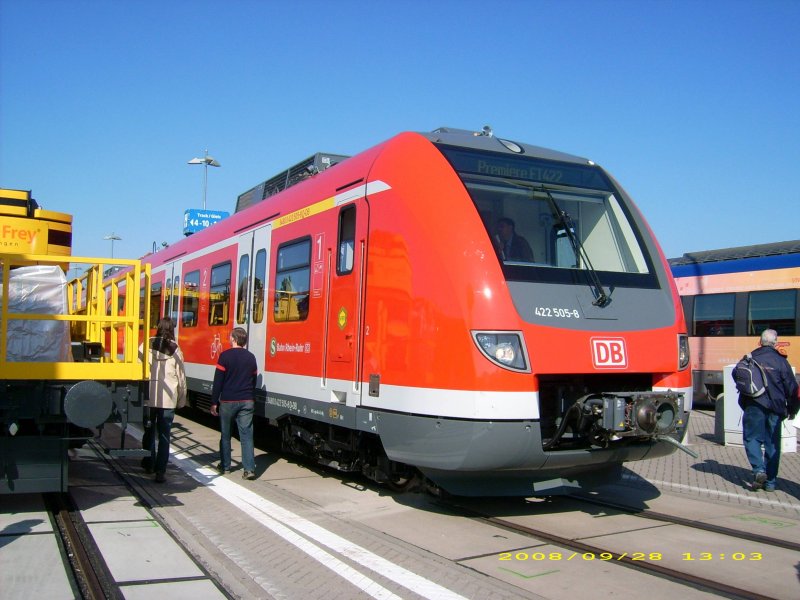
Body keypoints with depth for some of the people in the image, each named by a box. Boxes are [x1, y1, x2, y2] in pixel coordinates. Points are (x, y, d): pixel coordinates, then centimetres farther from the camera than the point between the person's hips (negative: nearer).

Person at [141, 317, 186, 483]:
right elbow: (181, 377, 1)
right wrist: (181, 400, 11)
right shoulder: (175, 350, -2)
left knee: (149, 431, 18)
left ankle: (149, 463, 32)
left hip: (148, 397, 1)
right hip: (168, 399, -1)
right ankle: (160, 471, 0)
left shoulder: (146, 346, -2)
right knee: (164, 435, 3)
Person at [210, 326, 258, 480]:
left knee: (225, 434, 12)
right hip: (247, 402, 3)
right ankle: (249, 469, -7)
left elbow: (218, 381, -8)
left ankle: (225, 466, 21)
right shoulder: (251, 357, 6)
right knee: (246, 434, 0)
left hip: (228, 401, -3)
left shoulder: (225, 356, -8)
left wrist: (214, 402, -3)